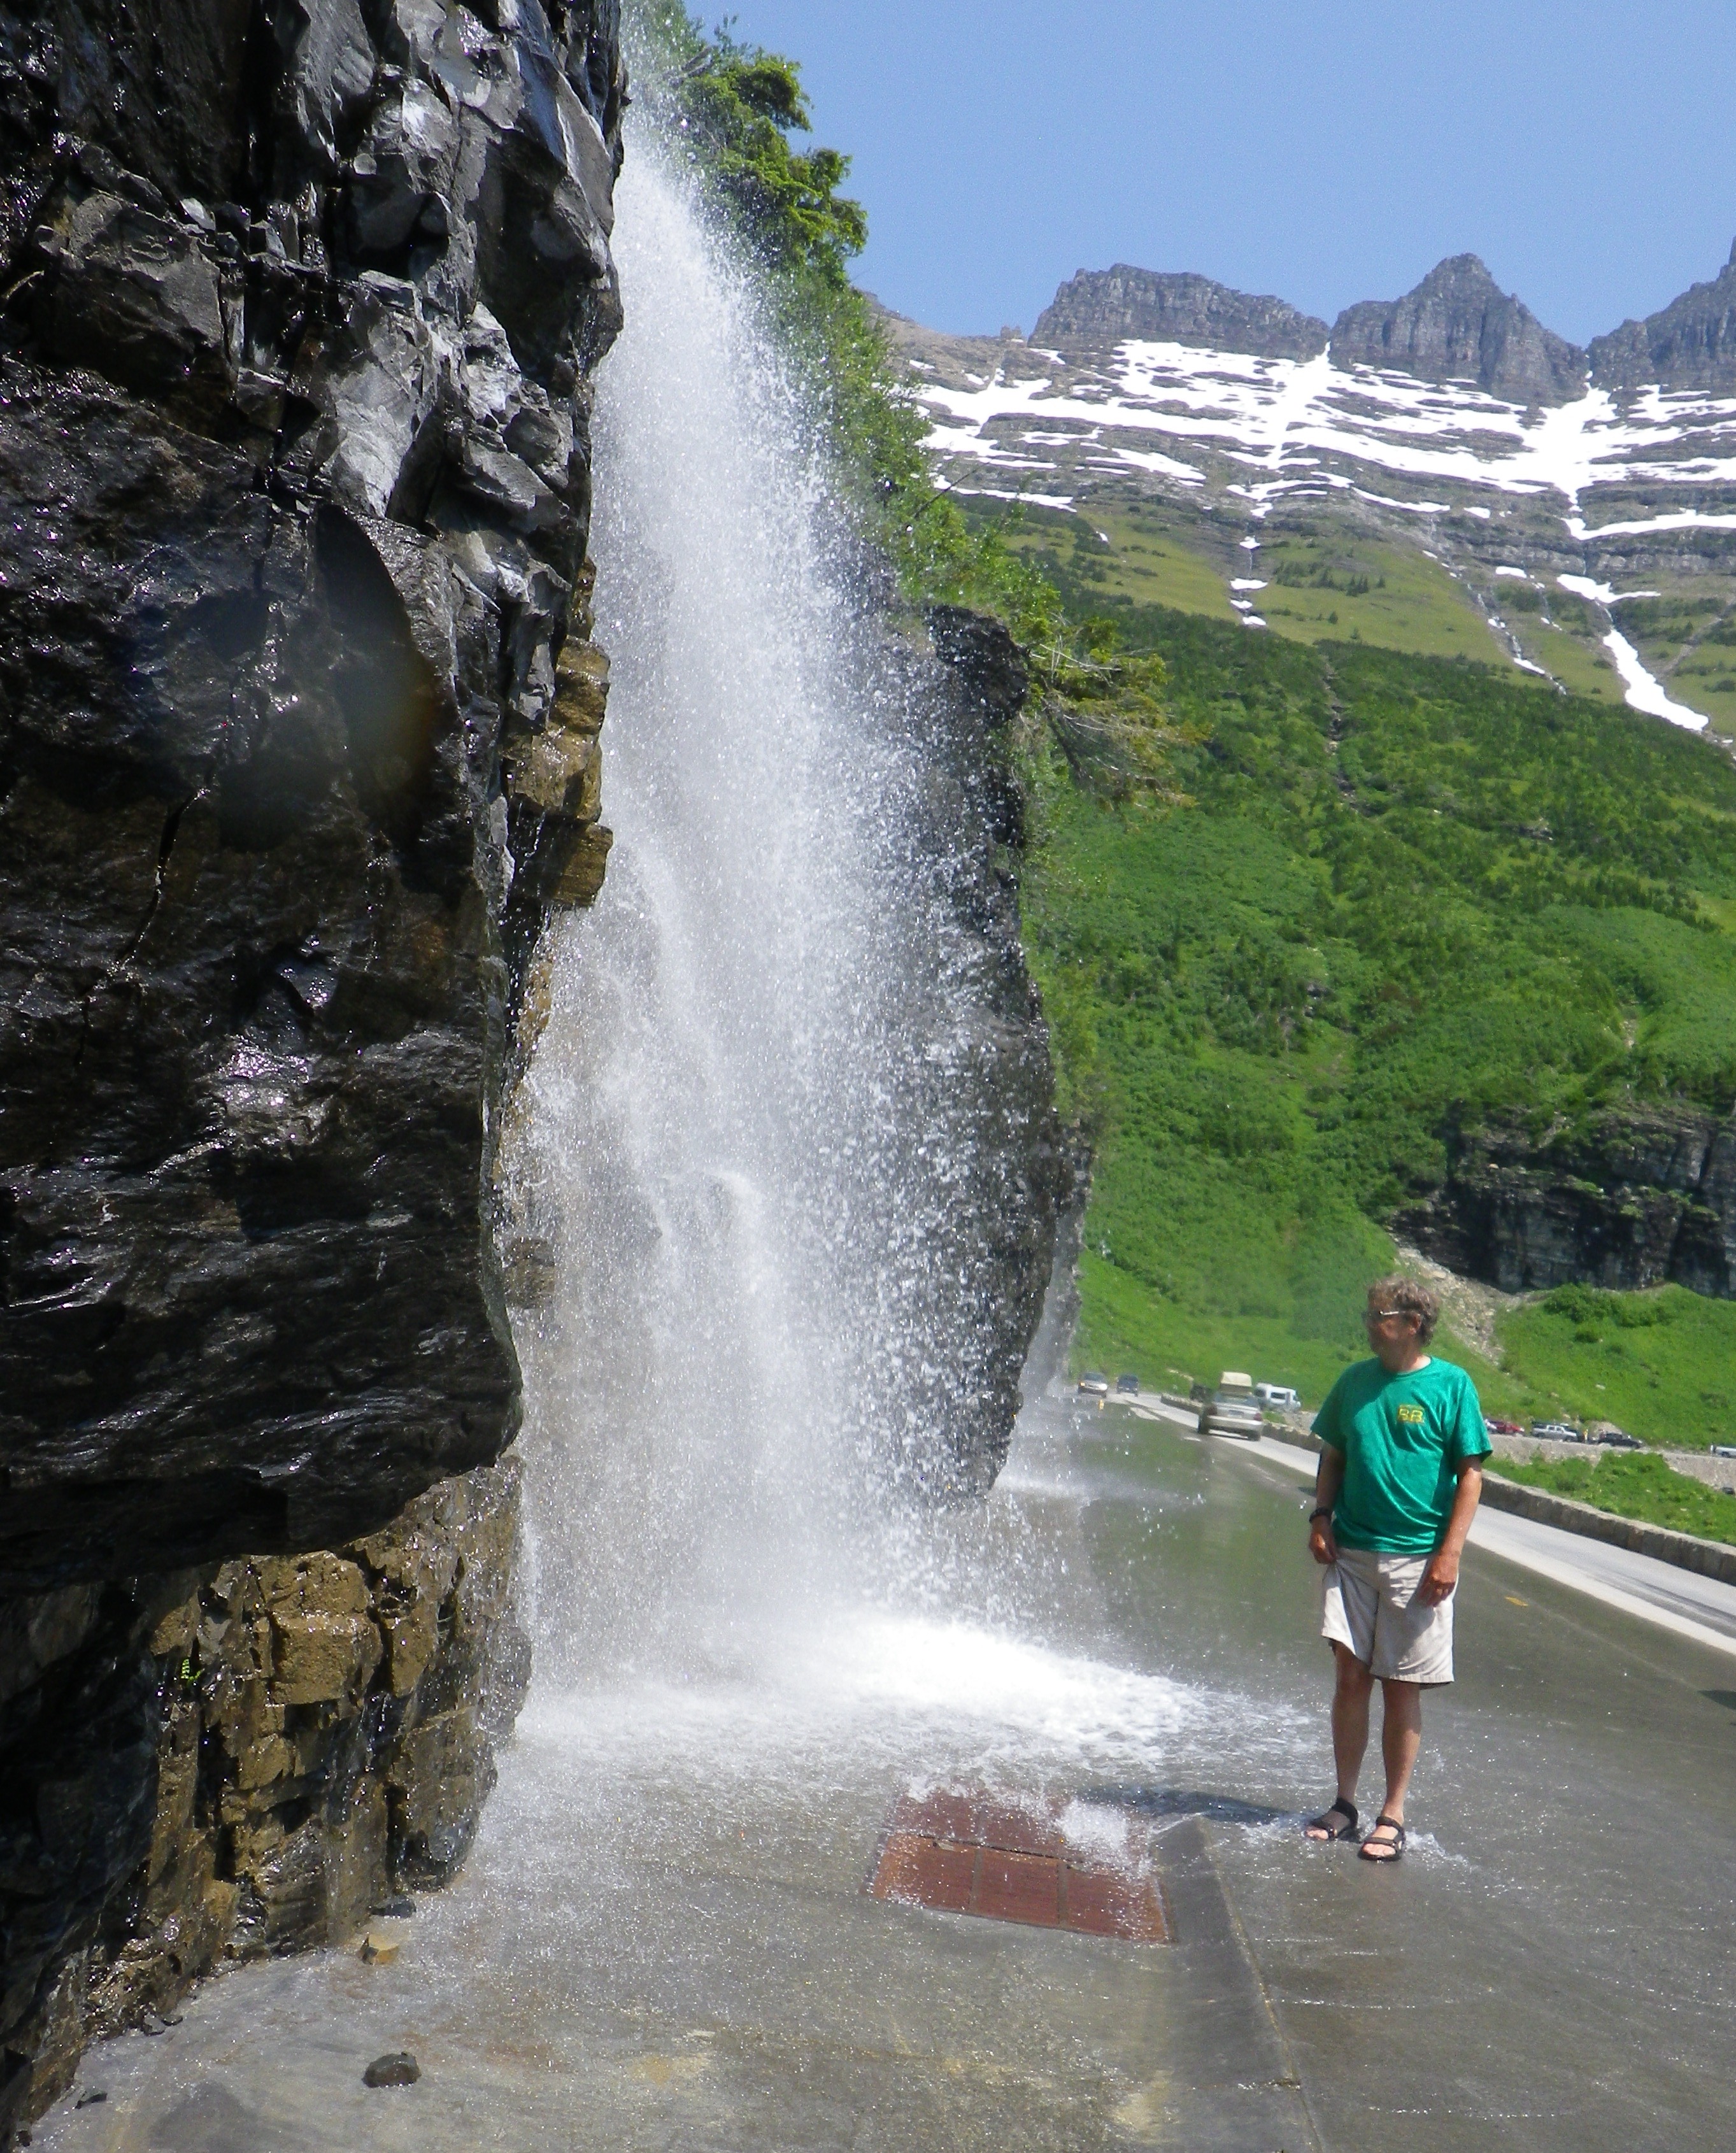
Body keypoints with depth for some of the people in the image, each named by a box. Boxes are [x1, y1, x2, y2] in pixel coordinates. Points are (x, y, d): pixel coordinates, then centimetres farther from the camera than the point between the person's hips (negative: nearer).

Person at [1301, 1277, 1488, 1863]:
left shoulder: (1451, 1385, -4)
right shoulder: (1356, 1381, 7)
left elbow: (1470, 1473, -4)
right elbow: (1333, 1456, 15)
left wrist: (1450, 1552, -10)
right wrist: (1320, 1516, 1)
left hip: (1417, 1559, -3)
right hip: (1352, 1552, 3)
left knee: (1402, 1688, 4)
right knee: (1351, 1677, 6)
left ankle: (1393, 1815, 16)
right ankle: (1345, 1804, 18)